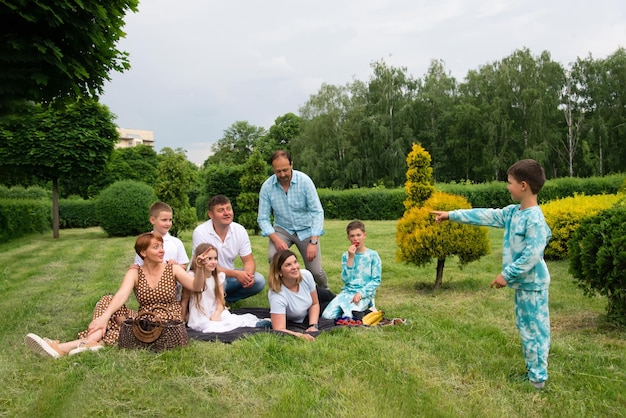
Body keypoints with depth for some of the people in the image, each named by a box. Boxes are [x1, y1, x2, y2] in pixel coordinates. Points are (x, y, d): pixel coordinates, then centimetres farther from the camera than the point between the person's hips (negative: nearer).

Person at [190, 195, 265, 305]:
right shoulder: (200, 232, -18)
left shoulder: (240, 230, -5)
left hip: (229, 275, 5)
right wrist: (235, 274, -32)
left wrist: (248, 275, -27)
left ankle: (227, 299, 0)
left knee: (259, 280, -15)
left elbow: (248, 261, -2)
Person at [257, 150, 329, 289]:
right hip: (282, 229, 1)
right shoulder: (267, 187, -15)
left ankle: (325, 292, 29)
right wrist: (276, 239, -27)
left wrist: (313, 242, -27)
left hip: (306, 229, -1)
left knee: (315, 271, -7)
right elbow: (263, 218, -10)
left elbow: (317, 212, -19)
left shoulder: (304, 180, -19)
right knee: (273, 257, -28)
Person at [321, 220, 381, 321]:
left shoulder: (373, 255, 1)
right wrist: (351, 258, -11)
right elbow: (345, 279, -3)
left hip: (364, 294, -3)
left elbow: (376, 280, -2)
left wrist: (361, 293, -15)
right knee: (327, 315, -19)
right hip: (347, 291, 3)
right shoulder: (346, 256, 8)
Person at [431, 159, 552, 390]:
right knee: (524, 327, 17)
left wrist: (507, 275, -20)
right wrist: (452, 215, 16)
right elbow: (485, 216, 13)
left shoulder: (535, 219, -21)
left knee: (535, 328, 0)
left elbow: (533, 255, -24)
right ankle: (532, 369, 29)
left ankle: (538, 377, 11)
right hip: (522, 282, 10)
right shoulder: (512, 213, 6)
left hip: (533, 284, -9)